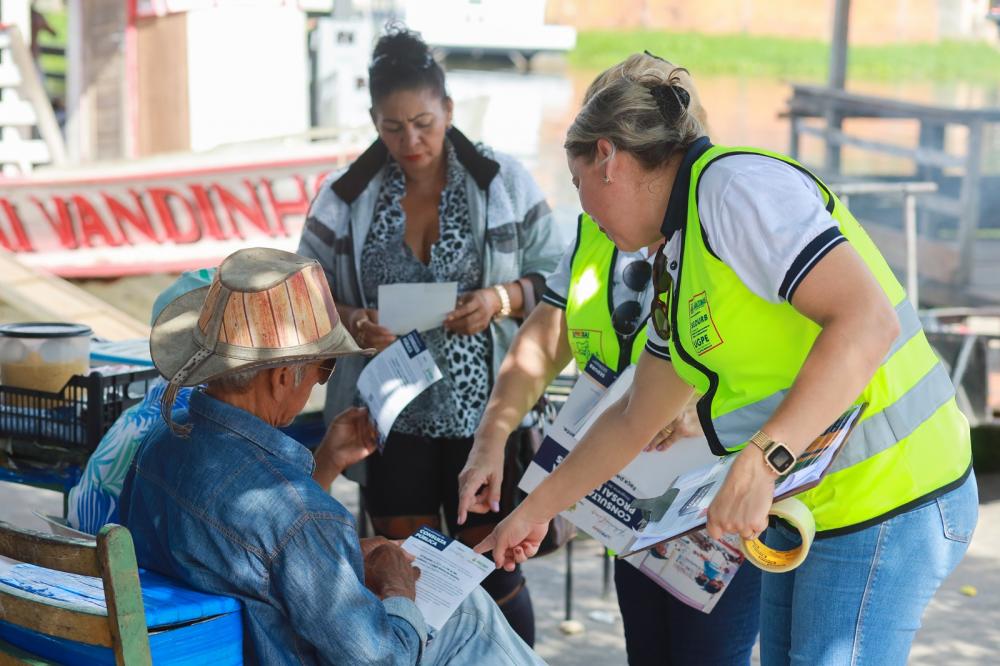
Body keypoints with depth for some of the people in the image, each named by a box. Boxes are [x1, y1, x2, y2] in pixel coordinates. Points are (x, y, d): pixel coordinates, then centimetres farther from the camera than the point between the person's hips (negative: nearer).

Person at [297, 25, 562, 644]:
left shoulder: (503, 181, 0)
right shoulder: (345, 198, 2)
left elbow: (555, 278, 4)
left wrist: (501, 300, -16)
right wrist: (353, 322, -16)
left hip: (484, 413, -1)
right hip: (393, 417, 2)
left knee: (493, 569, 4)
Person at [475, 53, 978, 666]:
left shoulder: (734, 184, -15)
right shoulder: (680, 260, 15)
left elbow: (866, 320, -26)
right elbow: (635, 418, 25)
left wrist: (760, 464, -31)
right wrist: (535, 511, 28)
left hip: (886, 502, -9)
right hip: (802, 509, 9)